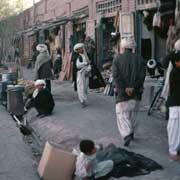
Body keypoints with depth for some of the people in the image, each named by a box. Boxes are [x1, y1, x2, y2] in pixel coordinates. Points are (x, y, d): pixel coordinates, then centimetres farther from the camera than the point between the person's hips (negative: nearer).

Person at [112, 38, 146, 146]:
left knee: (122, 114, -2)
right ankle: (131, 132, 28)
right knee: (133, 113, 18)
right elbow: (142, 76, -7)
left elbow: (116, 75, -12)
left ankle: (127, 135, -19)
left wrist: (124, 88, -12)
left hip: (122, 92, -3)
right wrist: (133, 87, -11)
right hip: (136, 92, 3)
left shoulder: (117, 58, -2)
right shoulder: (140, 59, 4)